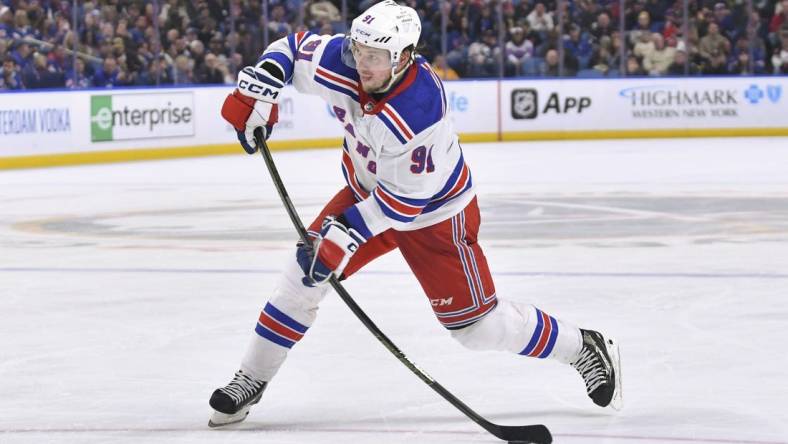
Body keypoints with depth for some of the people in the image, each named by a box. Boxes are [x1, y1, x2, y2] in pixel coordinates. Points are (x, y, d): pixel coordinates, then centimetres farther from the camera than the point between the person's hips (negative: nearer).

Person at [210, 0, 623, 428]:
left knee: (476, 323, -3)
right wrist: (255, 90, -17)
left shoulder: (416, 114, -38)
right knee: (305, 270, -4)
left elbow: (401, 201, -31)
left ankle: (584, 348, 16)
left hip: (433, 212, -6)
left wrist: (345, 235, -34)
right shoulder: (344, 64, -21)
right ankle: (249, 382, 9)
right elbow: (293, 47, -1)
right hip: (369, 189, 6)